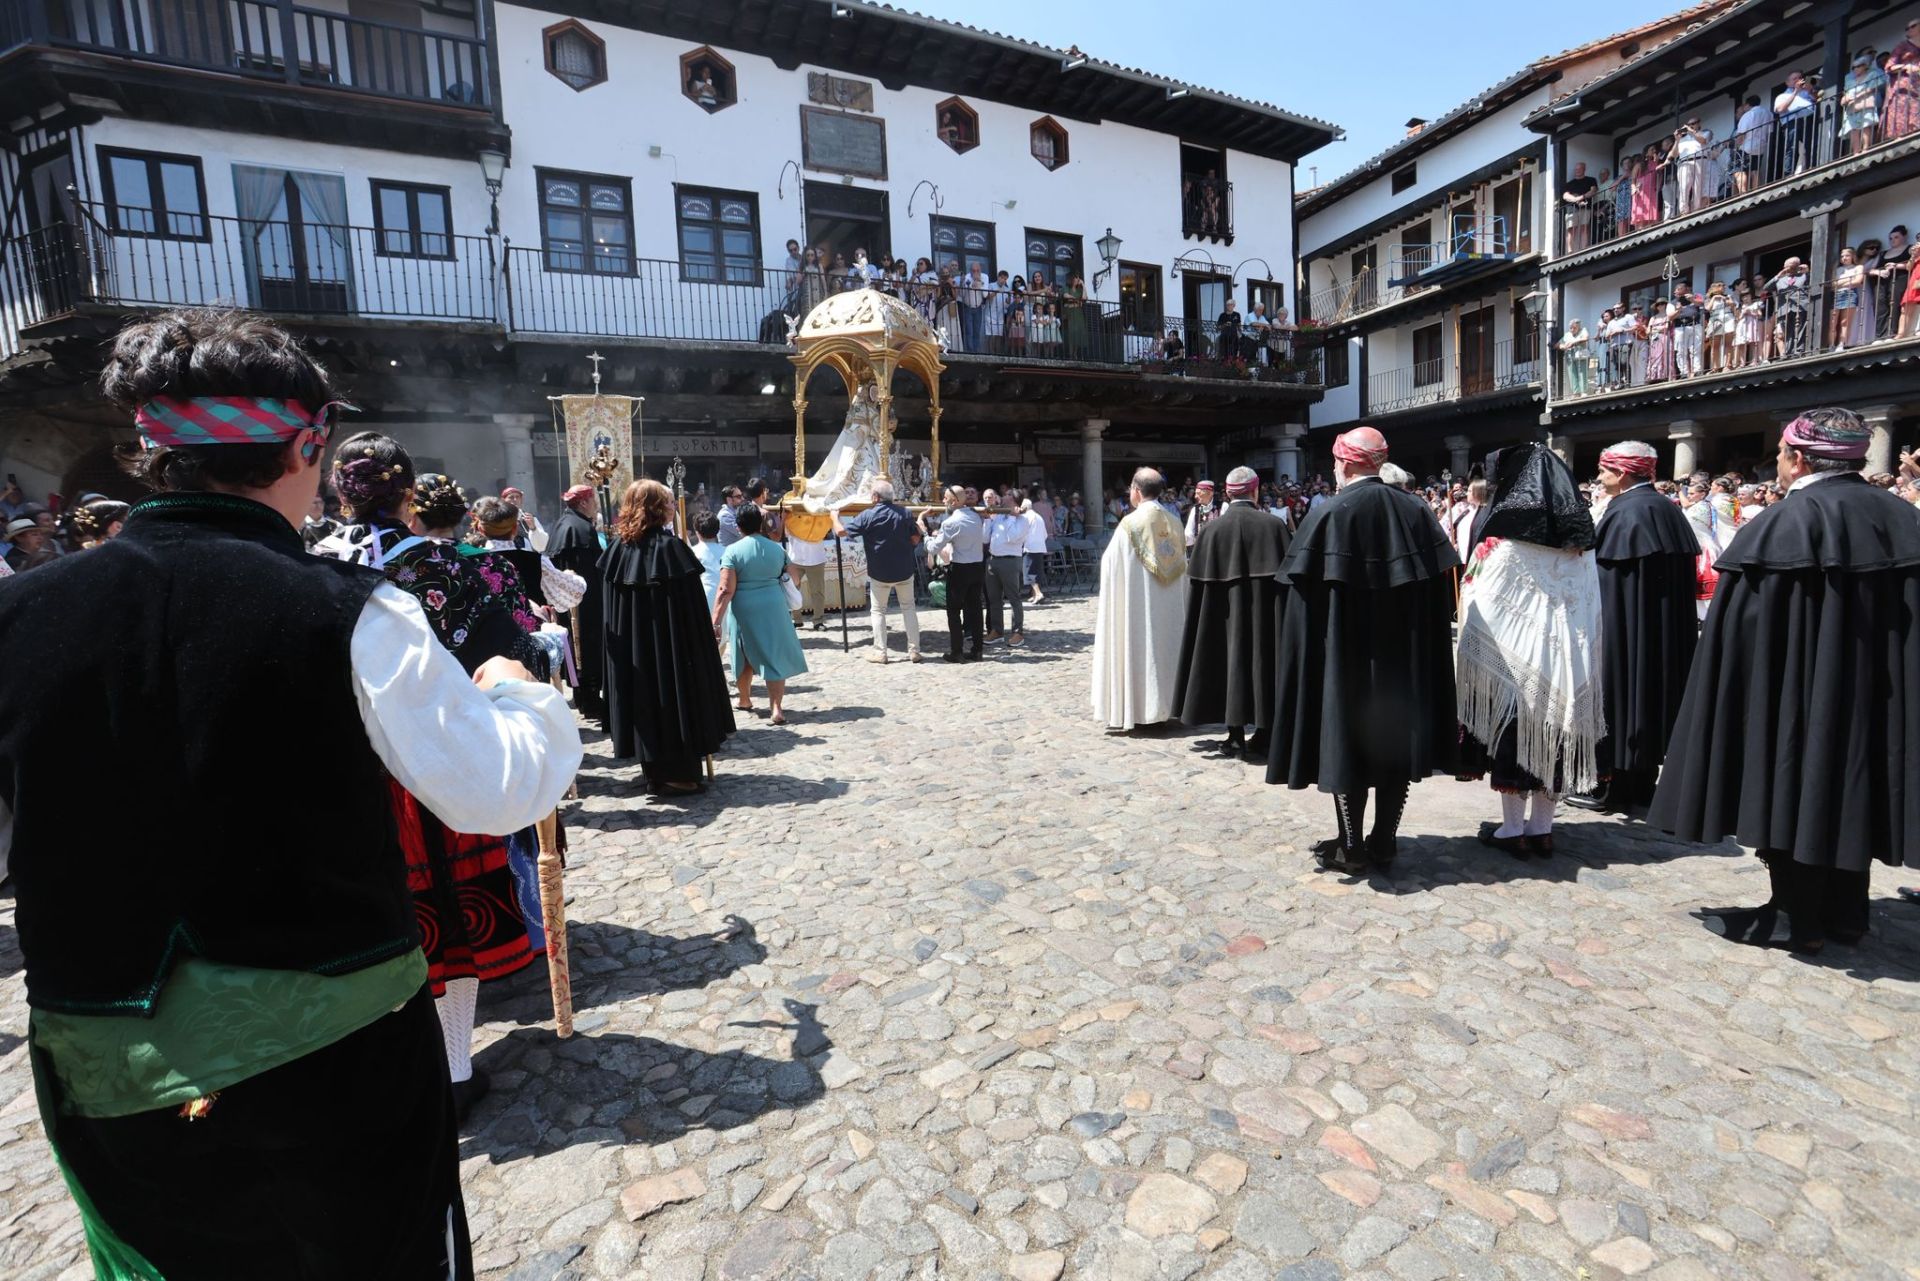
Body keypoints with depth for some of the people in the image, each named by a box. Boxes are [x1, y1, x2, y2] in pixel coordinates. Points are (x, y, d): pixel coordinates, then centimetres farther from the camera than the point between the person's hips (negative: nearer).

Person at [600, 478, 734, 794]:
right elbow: (691, 606, -14)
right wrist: (705, 640, -5)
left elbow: (608, 606, 6)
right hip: (670, 642, -6)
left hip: (630, 646, 6)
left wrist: (625, 637, 15)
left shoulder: (617, 547, 2)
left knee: (643, 696, 13)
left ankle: (653, 770, 23)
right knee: (673, 694, 4)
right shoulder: (669, 546, -14)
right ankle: (677, 774, 8)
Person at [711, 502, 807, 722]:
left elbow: (726, 590, -15)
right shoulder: (777, 548, 2)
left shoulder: (733, 551, -9)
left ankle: (745, 700, 35)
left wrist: (716, 622, -15)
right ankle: (777, 708, -4)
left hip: (744, 611, -1)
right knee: (775, 656, 5)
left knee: (745, 656, 16)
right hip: (773, 608, 2)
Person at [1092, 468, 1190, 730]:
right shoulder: (1175, 524, 3)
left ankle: (1133, 708, 7)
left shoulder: (1130, 524, -13)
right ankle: (1164, 703, 20)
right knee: (1165, 645, 13)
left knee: (1137, 647, 3)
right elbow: (1182, 567, 7)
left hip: (1137, 604, -5)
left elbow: (1111, 566, -10)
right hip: (1170, 608, 5)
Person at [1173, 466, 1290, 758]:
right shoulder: (1273, 526, -7)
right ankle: (1261, 738, 16)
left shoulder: (1212, 529, -5)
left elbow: (1199, 583, -3)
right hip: (1265, 615, -1)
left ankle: (1236, 736, 17)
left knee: (1232, 657, 12)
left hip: (1226, 618, 1)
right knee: (1261, 658, 10)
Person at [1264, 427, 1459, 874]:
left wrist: (1309, 655, -4)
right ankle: (1383, 842, 21)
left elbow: (1304, 594, -13)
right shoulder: (1416, 512, 2)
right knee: (1396, 737, 13)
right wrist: (1415, 637, 12)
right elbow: (1442, 588, 4)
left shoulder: (1328, 516, -11)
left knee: (1347, 739, 6)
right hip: (1407, 655, 4)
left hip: (1345, 654, -4)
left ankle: (1351, 846, 12)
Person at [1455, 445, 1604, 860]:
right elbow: (1589, 607, 6)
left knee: (1512, 733, 5)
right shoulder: (1577, 540, 4)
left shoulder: (1501, 538, -12)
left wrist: (1471, 657, -2)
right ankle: (1542, 828, 20)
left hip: (1513, 654, -5)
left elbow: (1480, 605, -11)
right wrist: (1567, 641, 13)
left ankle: (1512, 830, 11)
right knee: (1550, 731, 12)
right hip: (1563, 654, 5)